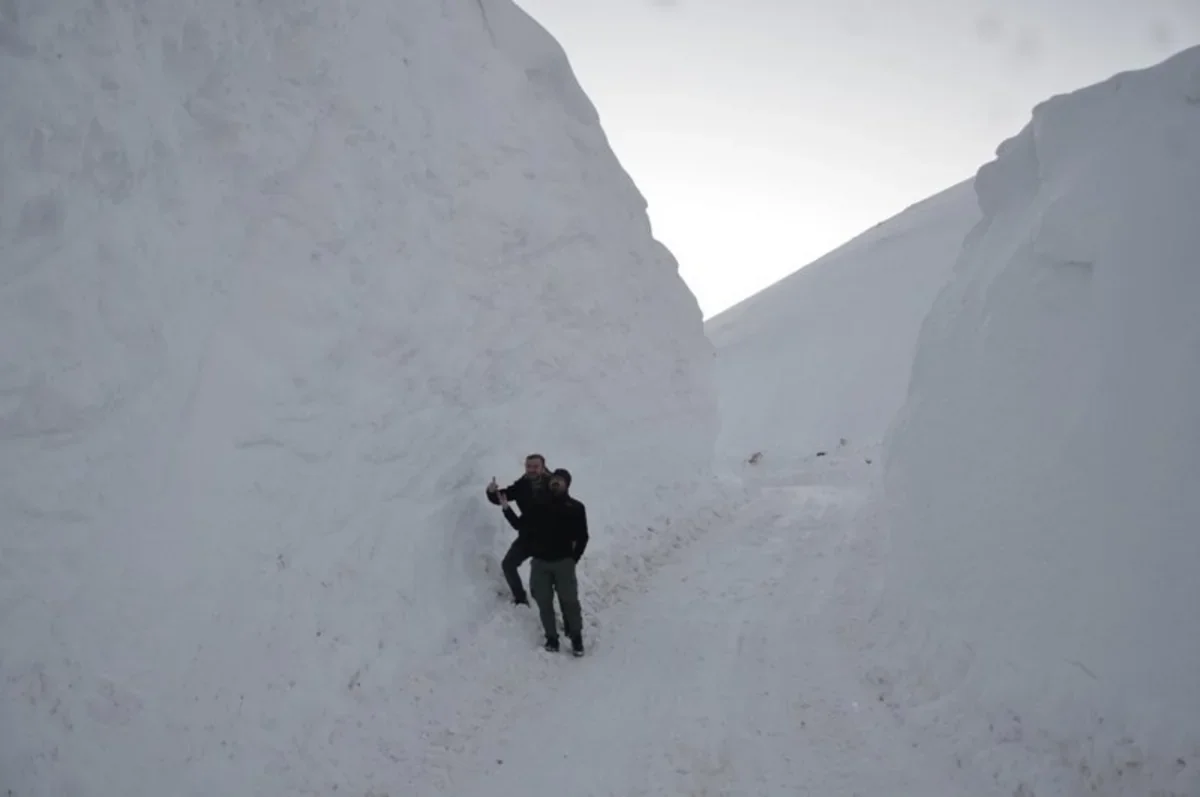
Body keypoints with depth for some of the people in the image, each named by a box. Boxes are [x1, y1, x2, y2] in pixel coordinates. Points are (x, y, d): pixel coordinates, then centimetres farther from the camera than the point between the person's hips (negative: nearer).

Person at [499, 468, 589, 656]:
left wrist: (574, 559, -2)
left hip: (563, 561, -2)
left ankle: (576, 637, 7)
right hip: (539, 561, 2)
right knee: (544, 602, 3)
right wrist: (506, 509, -2)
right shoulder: (538, 504, 8)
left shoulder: (576, 508, 2)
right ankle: (551, 637, 14)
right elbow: (520, 525, 10)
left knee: (569, 600, -6)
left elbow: (582, 537, 3)